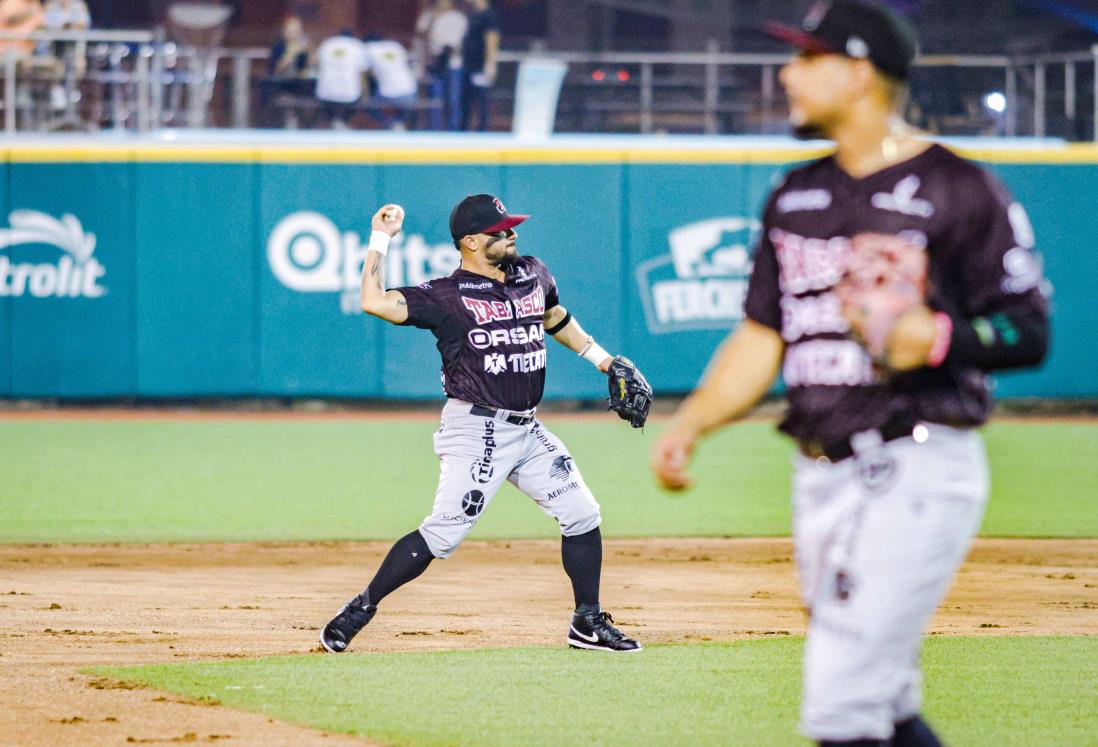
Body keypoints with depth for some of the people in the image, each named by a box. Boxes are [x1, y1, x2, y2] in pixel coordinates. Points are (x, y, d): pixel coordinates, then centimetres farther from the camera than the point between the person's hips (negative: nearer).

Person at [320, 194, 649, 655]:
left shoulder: (533, 275, 10)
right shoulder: (447, 296, -9)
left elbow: (556, 318, 30)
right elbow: (375, 302, -18)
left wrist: (602, 359, 24)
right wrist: (380, 239, -17)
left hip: (527, 429, 7)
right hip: (477, 430, -7)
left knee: (582, 515, 4)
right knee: (444, 533, -13)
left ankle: (588, 623, 16)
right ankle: (361, 608, -3)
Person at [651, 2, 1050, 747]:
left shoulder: (959, 190, -6)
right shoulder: (798, 197, 16)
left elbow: (1029, 332, -7)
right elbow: (762, 337, 19)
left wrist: (934, 337, -24)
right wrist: (689, 422, 6)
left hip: (917, 469, -8)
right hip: (822, 478, 8)